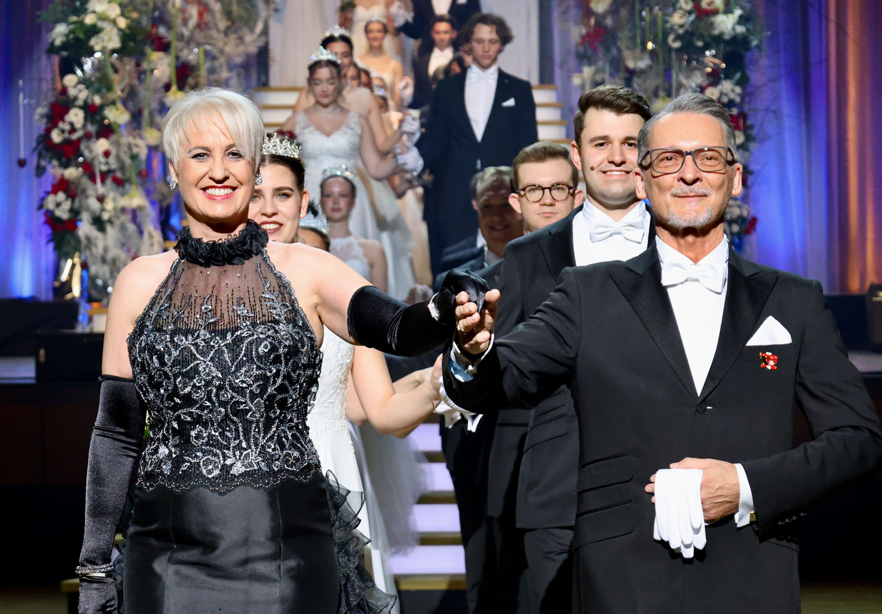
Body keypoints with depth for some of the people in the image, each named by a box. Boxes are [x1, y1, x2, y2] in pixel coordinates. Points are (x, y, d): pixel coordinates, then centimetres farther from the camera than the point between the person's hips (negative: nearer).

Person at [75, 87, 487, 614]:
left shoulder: (304, 270, 2)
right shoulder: (141, 282, 6)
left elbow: (397, 329, -14)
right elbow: (117, 431, 8)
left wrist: (450, 310, -37)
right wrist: (94, 568, 6)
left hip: (287, 547, -1)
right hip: (173, 549, 1)